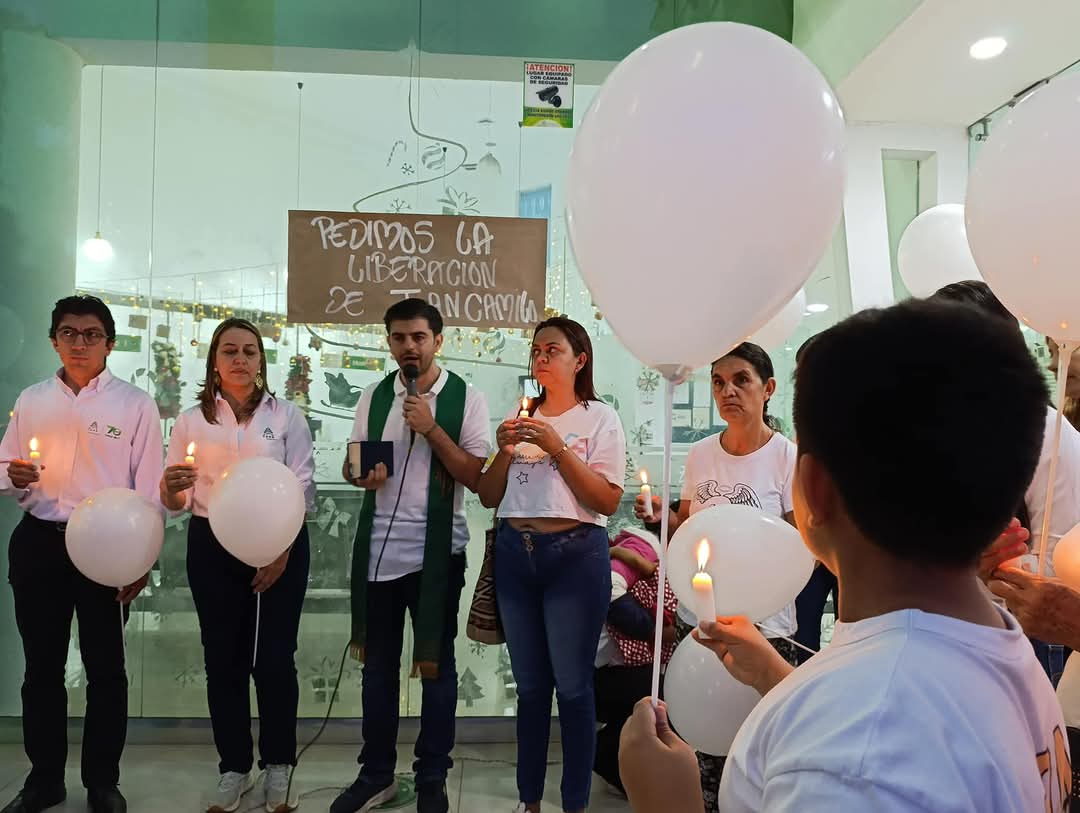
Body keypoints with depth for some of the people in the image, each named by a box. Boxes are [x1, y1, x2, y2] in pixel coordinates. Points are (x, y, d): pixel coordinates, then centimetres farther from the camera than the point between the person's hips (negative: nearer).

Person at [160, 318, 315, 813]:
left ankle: (278, 766, 15)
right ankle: (234, 768, 21)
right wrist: (170, 488, -20)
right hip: (213, 548, 2)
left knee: (274, 659, -2)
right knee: (223, 660, 6)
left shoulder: (285, 415, 2)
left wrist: (283, 549, -12)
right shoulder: (192, 419, 6)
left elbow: (303, 487, -3)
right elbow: (176, 500, 4)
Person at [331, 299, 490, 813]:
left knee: (436, 664, 8)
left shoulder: (466, 399, -4)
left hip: (435, 550, -4)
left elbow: (476, 477, -10)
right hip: (378, 548, 4)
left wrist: (431, 428, -18)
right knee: (378, 662, 14)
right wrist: (360, 474, -8)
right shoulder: (374, 396, 7)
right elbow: (351, 463, 15)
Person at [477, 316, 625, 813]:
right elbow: (488, 498, 11)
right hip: (514, 553, 4)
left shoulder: (600, 418, -1)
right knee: (530, 684, 13)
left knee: (573, 686, 1)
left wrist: (559, 448, -15)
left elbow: (608, 501, -9)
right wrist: (504, 453, -6)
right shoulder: (519, 418, 12)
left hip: (575, 554, -4)